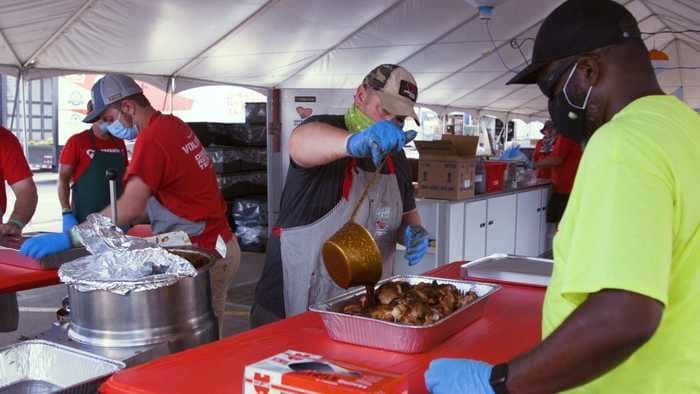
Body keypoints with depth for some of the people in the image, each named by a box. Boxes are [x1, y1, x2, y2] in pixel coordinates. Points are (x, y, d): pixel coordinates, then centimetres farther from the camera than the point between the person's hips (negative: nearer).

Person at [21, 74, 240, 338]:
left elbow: (130, 208, -26)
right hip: (217, 244, 9)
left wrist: (68, 238, -23)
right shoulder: (174, 126, 10)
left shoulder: (152, 137, -18)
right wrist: (118, 225, 10)